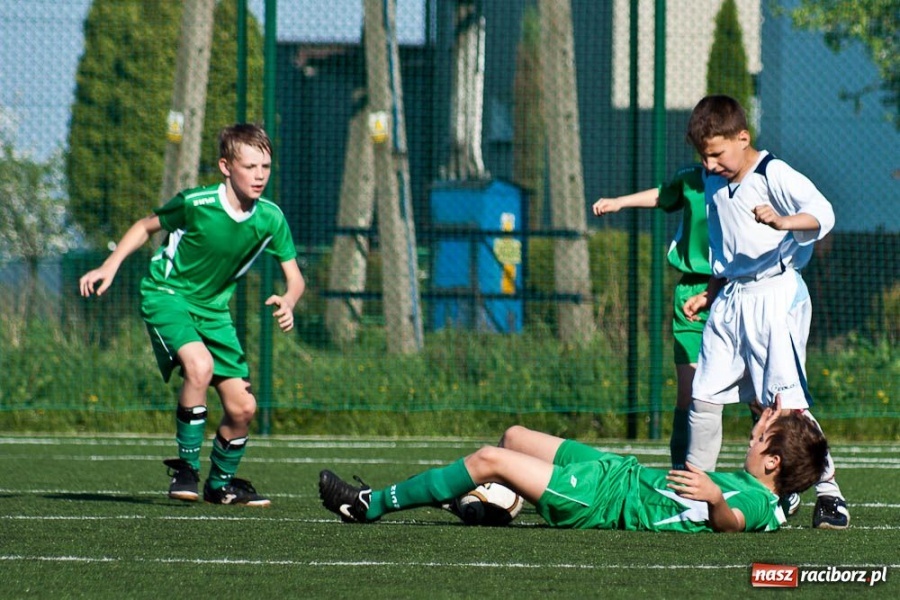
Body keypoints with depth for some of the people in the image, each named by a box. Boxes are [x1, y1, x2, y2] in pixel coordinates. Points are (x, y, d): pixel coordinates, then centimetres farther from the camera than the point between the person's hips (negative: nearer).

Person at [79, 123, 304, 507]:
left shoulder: (270, 219, -10)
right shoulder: (196, 204, -21)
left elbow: (294, 277, -3)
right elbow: (146, 226, -2)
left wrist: (287, 302, -26)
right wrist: (109, 267, -11)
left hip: (213, 308, 5)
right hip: (166, 293, -5)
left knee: (242, 407, 0)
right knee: (199, 365, -33)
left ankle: (221, 483, 27)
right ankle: (186, 468, -17)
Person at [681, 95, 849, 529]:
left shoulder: (774, 175, -11)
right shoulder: (715, 184, 13)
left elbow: (822, 212, -26)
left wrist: (784, 221, -45)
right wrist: (710, 294, 20)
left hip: (775, 294, -8)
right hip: (730, 298, 8)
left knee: (786, 399, -13)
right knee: (704, 395, 7)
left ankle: (828, 491, -7)